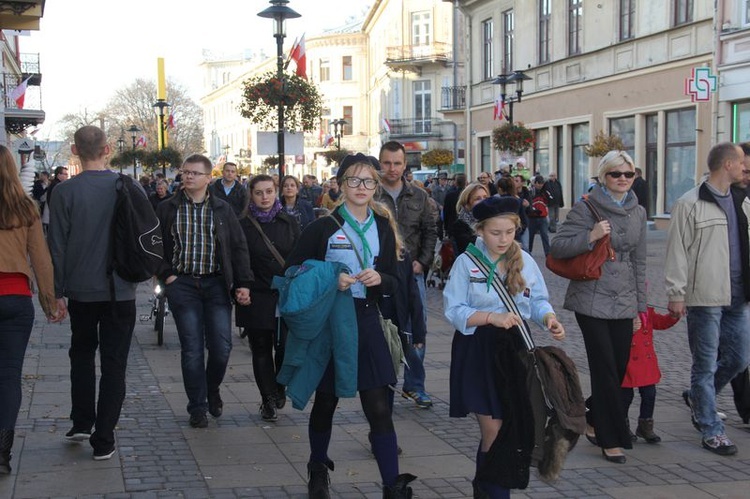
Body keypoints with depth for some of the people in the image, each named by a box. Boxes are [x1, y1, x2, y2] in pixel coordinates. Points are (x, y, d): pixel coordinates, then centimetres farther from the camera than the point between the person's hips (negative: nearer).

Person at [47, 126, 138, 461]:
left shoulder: (65, 192, -9)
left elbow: (57, 245, -7)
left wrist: (56, 291, 1)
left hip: (81, 291, 0)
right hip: (121, 291, 0)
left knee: (82, 354, 21)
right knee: (114, 363, 5)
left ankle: (81, 423, 21)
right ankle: (103, 440, 5)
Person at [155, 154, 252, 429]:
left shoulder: (223, 210, 5)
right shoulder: (167, 209, 4)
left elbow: (239, 248, 5)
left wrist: (243, 283, -3)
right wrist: (166, 274, -4)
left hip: (216, 284, 1)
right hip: (182, 284, -1)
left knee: (221, 346, -3)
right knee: (192, 349, 0)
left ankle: (212, 390, 26)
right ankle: (197, 407, 11)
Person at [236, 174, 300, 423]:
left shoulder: (288, 222, 7)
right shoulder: (243, 225, 1)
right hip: (256, 298, -1)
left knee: (287, 347, -6)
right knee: (261, 350, 5)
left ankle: (280, 389, 21)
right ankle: (269, 400, 16)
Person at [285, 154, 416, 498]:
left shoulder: (384, 228, 6)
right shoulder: (323, 228, -4)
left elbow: (393, 284, 10)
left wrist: (380, 278, -12)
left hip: (366, 323, 2)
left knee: (379, 408, -3)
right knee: (326, 401, 11)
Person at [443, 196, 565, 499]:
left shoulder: (525, 261, 3)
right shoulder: (466, 261, -8)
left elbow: (538, 301, 8)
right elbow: (453, 310, -11)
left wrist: (548, 318, -14)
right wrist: (492, 317, -24)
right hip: (478, 351, -4)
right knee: (493, 431, -5)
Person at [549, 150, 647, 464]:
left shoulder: (638, 213, 12)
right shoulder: (587, 209, -5)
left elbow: (639, 262, 17)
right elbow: (557, 247, -9)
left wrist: (639, 307, 16)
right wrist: (591, 237, -23)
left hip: (623, 303, 5)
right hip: (592, 300, -5)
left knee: (620, 367, 5)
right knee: (605, 368, -5)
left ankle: (593, 420, 29)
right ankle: (612, 439, 4)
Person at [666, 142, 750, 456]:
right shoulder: (690, 204, -9)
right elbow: (677, 252, -9)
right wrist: (676, 295, -12)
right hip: (704, 298, -7)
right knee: (706, 364, 2)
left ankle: (697, 397, 35)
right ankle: (711, 431, 12)